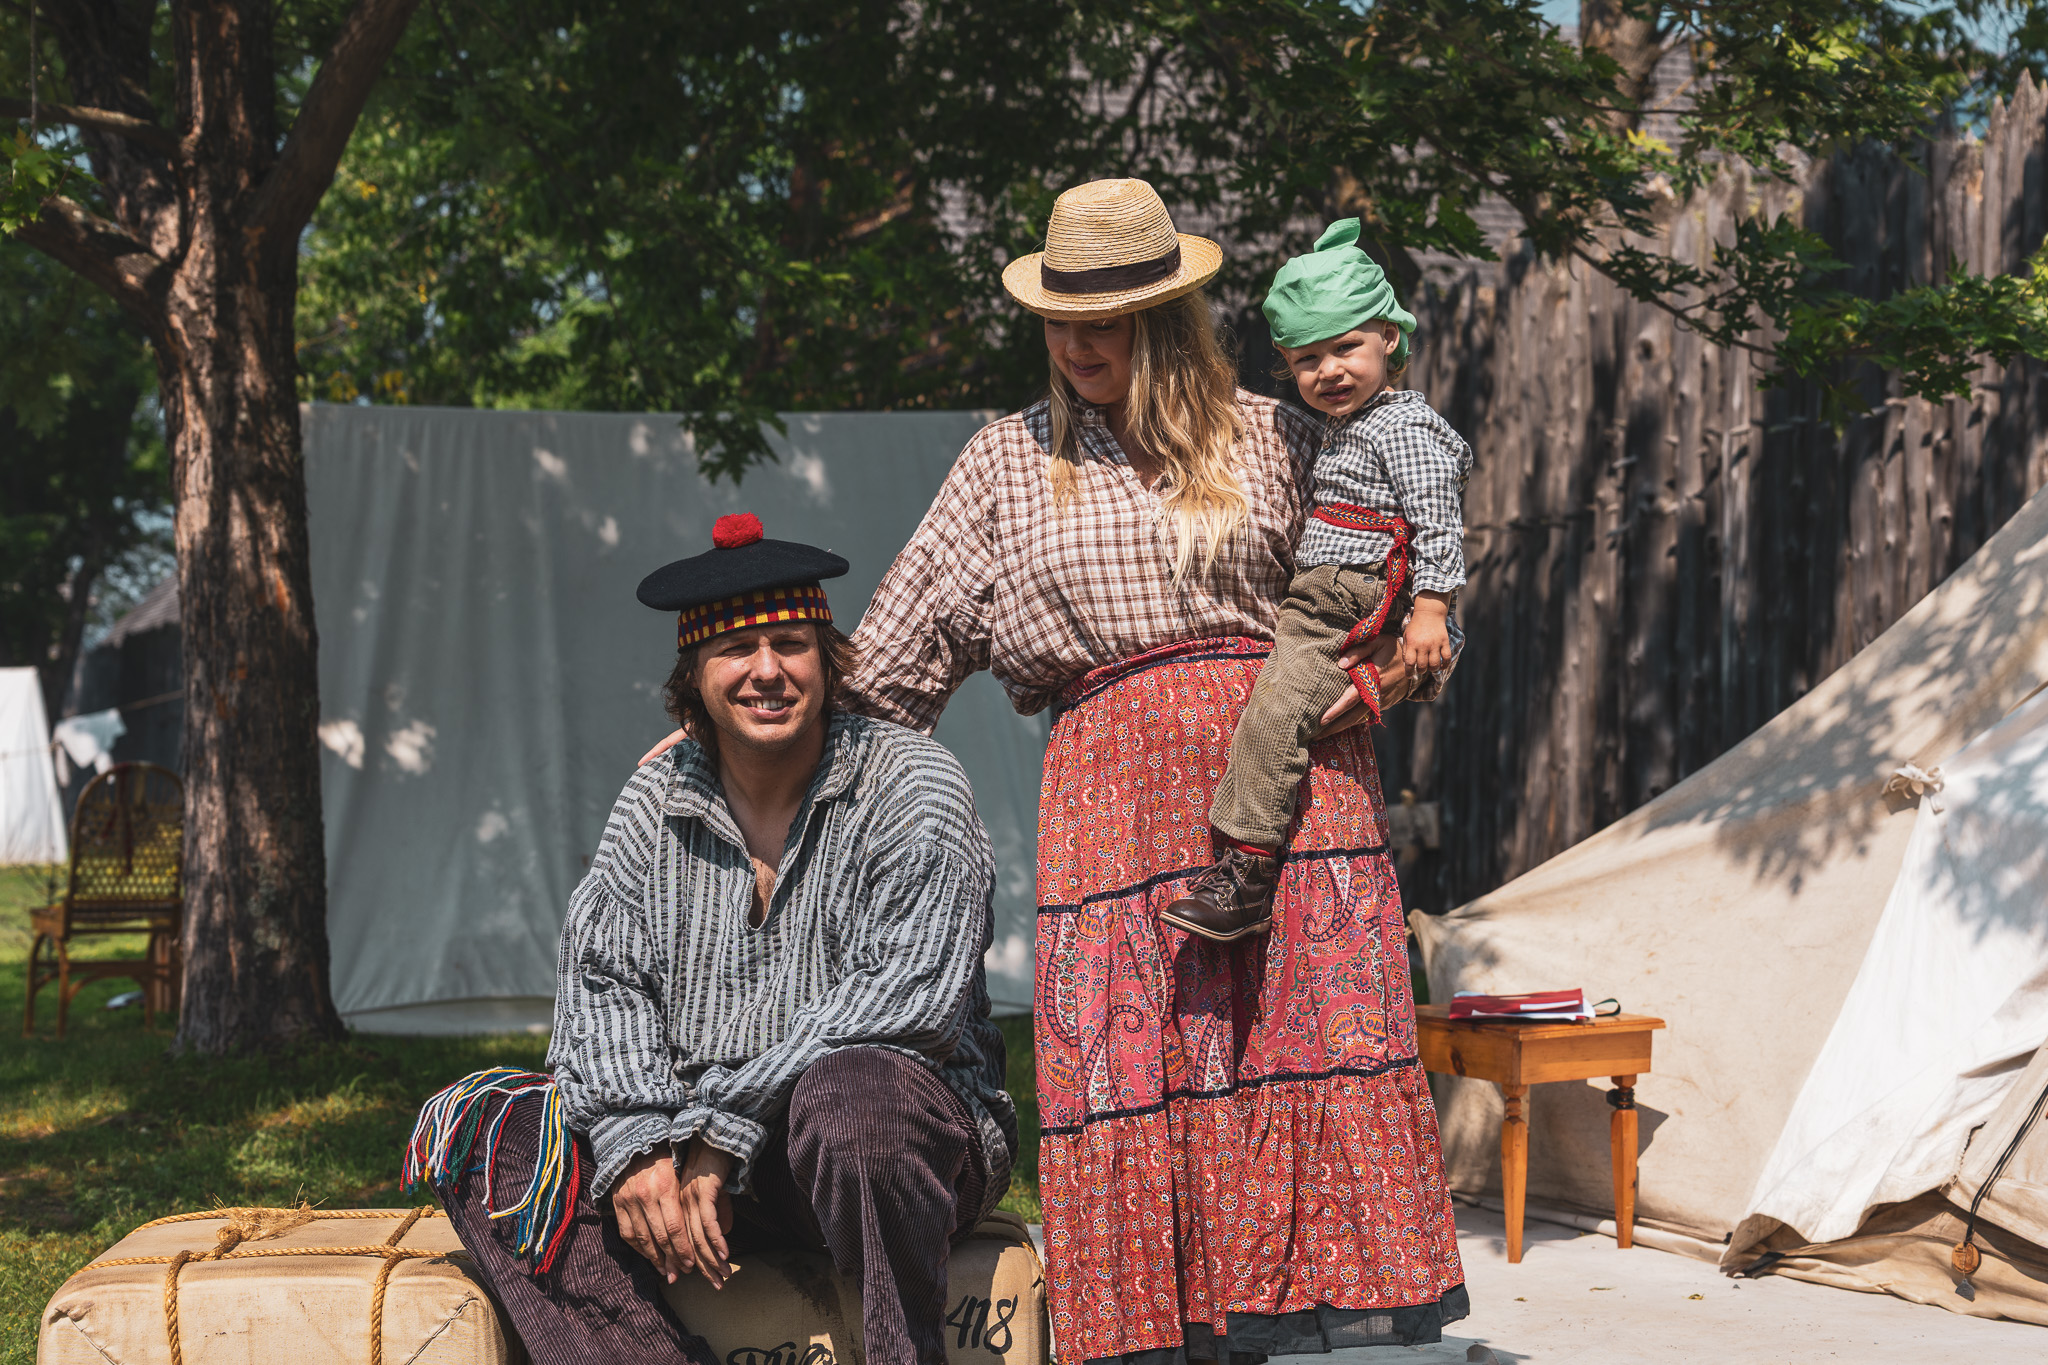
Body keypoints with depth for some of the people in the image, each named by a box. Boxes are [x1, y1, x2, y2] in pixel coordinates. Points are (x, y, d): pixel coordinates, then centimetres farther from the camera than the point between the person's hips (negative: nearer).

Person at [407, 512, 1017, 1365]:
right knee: (476, 1125, -10)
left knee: (849, 1094, -38)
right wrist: (636, 1147, -17)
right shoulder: (658, 799, 9)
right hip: (695, 1137, 5)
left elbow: (905, 999, -16)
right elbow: (601, 984, 3)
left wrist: (725, 1137, -20)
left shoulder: (913, 785, -4)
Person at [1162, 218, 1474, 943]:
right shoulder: (1344, 428, 21)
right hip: (1317, 605, 11)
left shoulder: (1404, 428, -10)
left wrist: (1431, 607, -24)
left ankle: (1247, 875, -25)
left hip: (1356, 615, -11)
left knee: (1273, 714, -23)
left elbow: (1437, 522, -17)